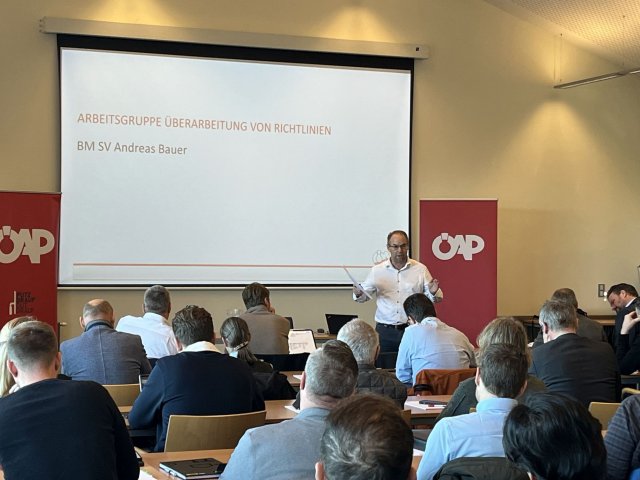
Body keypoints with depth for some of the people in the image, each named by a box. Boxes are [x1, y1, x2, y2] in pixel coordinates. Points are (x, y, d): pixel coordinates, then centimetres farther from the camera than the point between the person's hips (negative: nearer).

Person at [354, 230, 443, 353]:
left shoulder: (420, 269, 5)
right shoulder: (377, 270, 7)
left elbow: (436, 298, 7)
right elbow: (364, 295, 12)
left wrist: (433, 293, -16)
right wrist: (358, 294, -12)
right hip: (385, 331, 1)